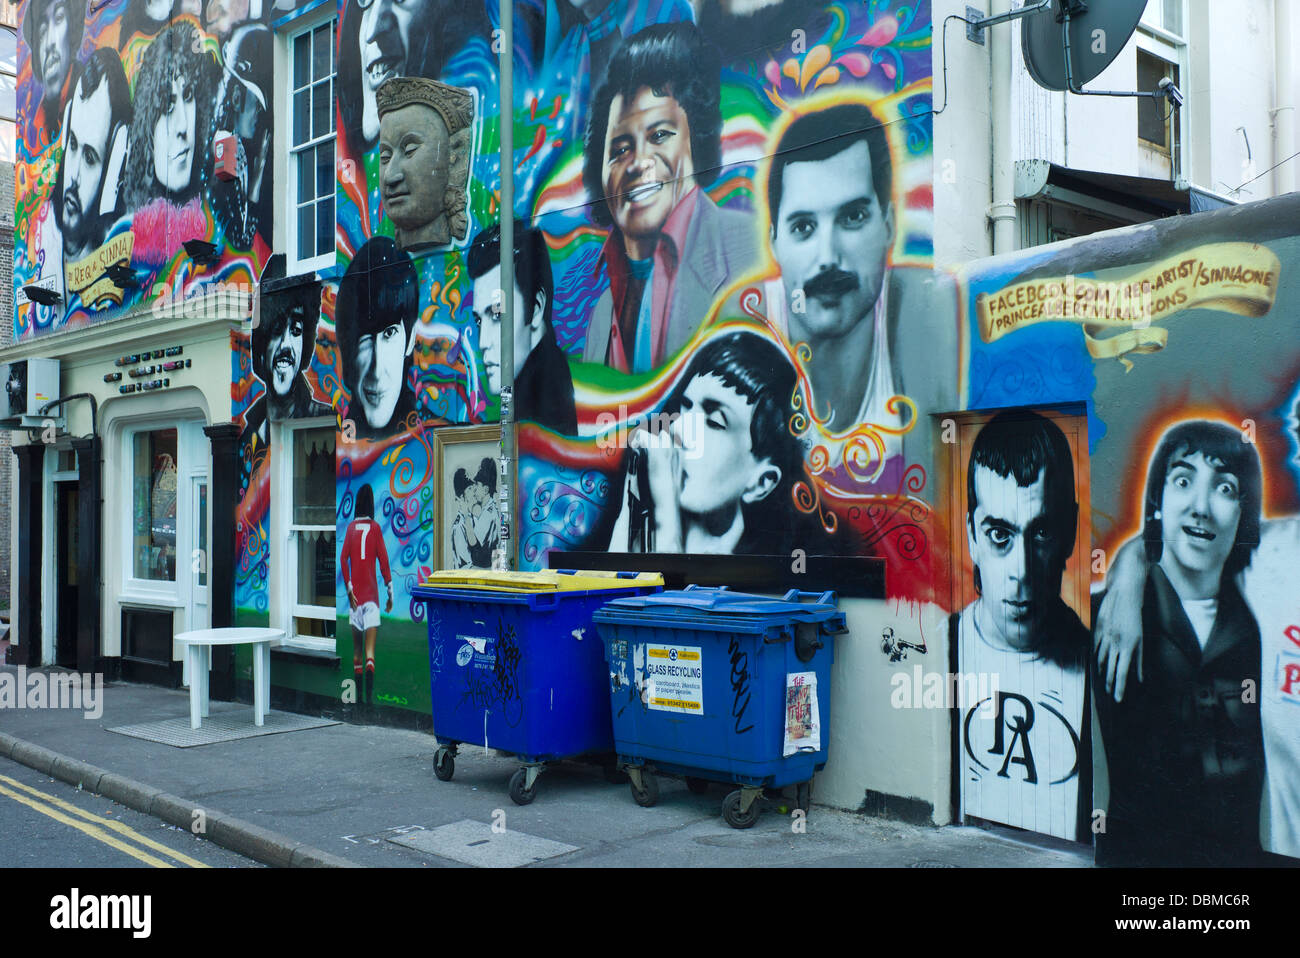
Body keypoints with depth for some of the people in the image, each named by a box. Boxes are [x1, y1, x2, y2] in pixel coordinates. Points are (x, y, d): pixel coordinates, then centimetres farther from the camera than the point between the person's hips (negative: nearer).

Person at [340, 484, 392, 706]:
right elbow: (384, 562, -4)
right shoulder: (376, 528, -1)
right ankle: (369, 694, -21)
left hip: (355, 594, 3)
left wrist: (349, 590, -2)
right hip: (371, 593, -3)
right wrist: (390, 595, 1)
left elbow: (343, 559, -3)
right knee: (370, 646, -8)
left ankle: (359, 694, 14)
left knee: (357, 646, 11)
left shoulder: (351, 527, 6)